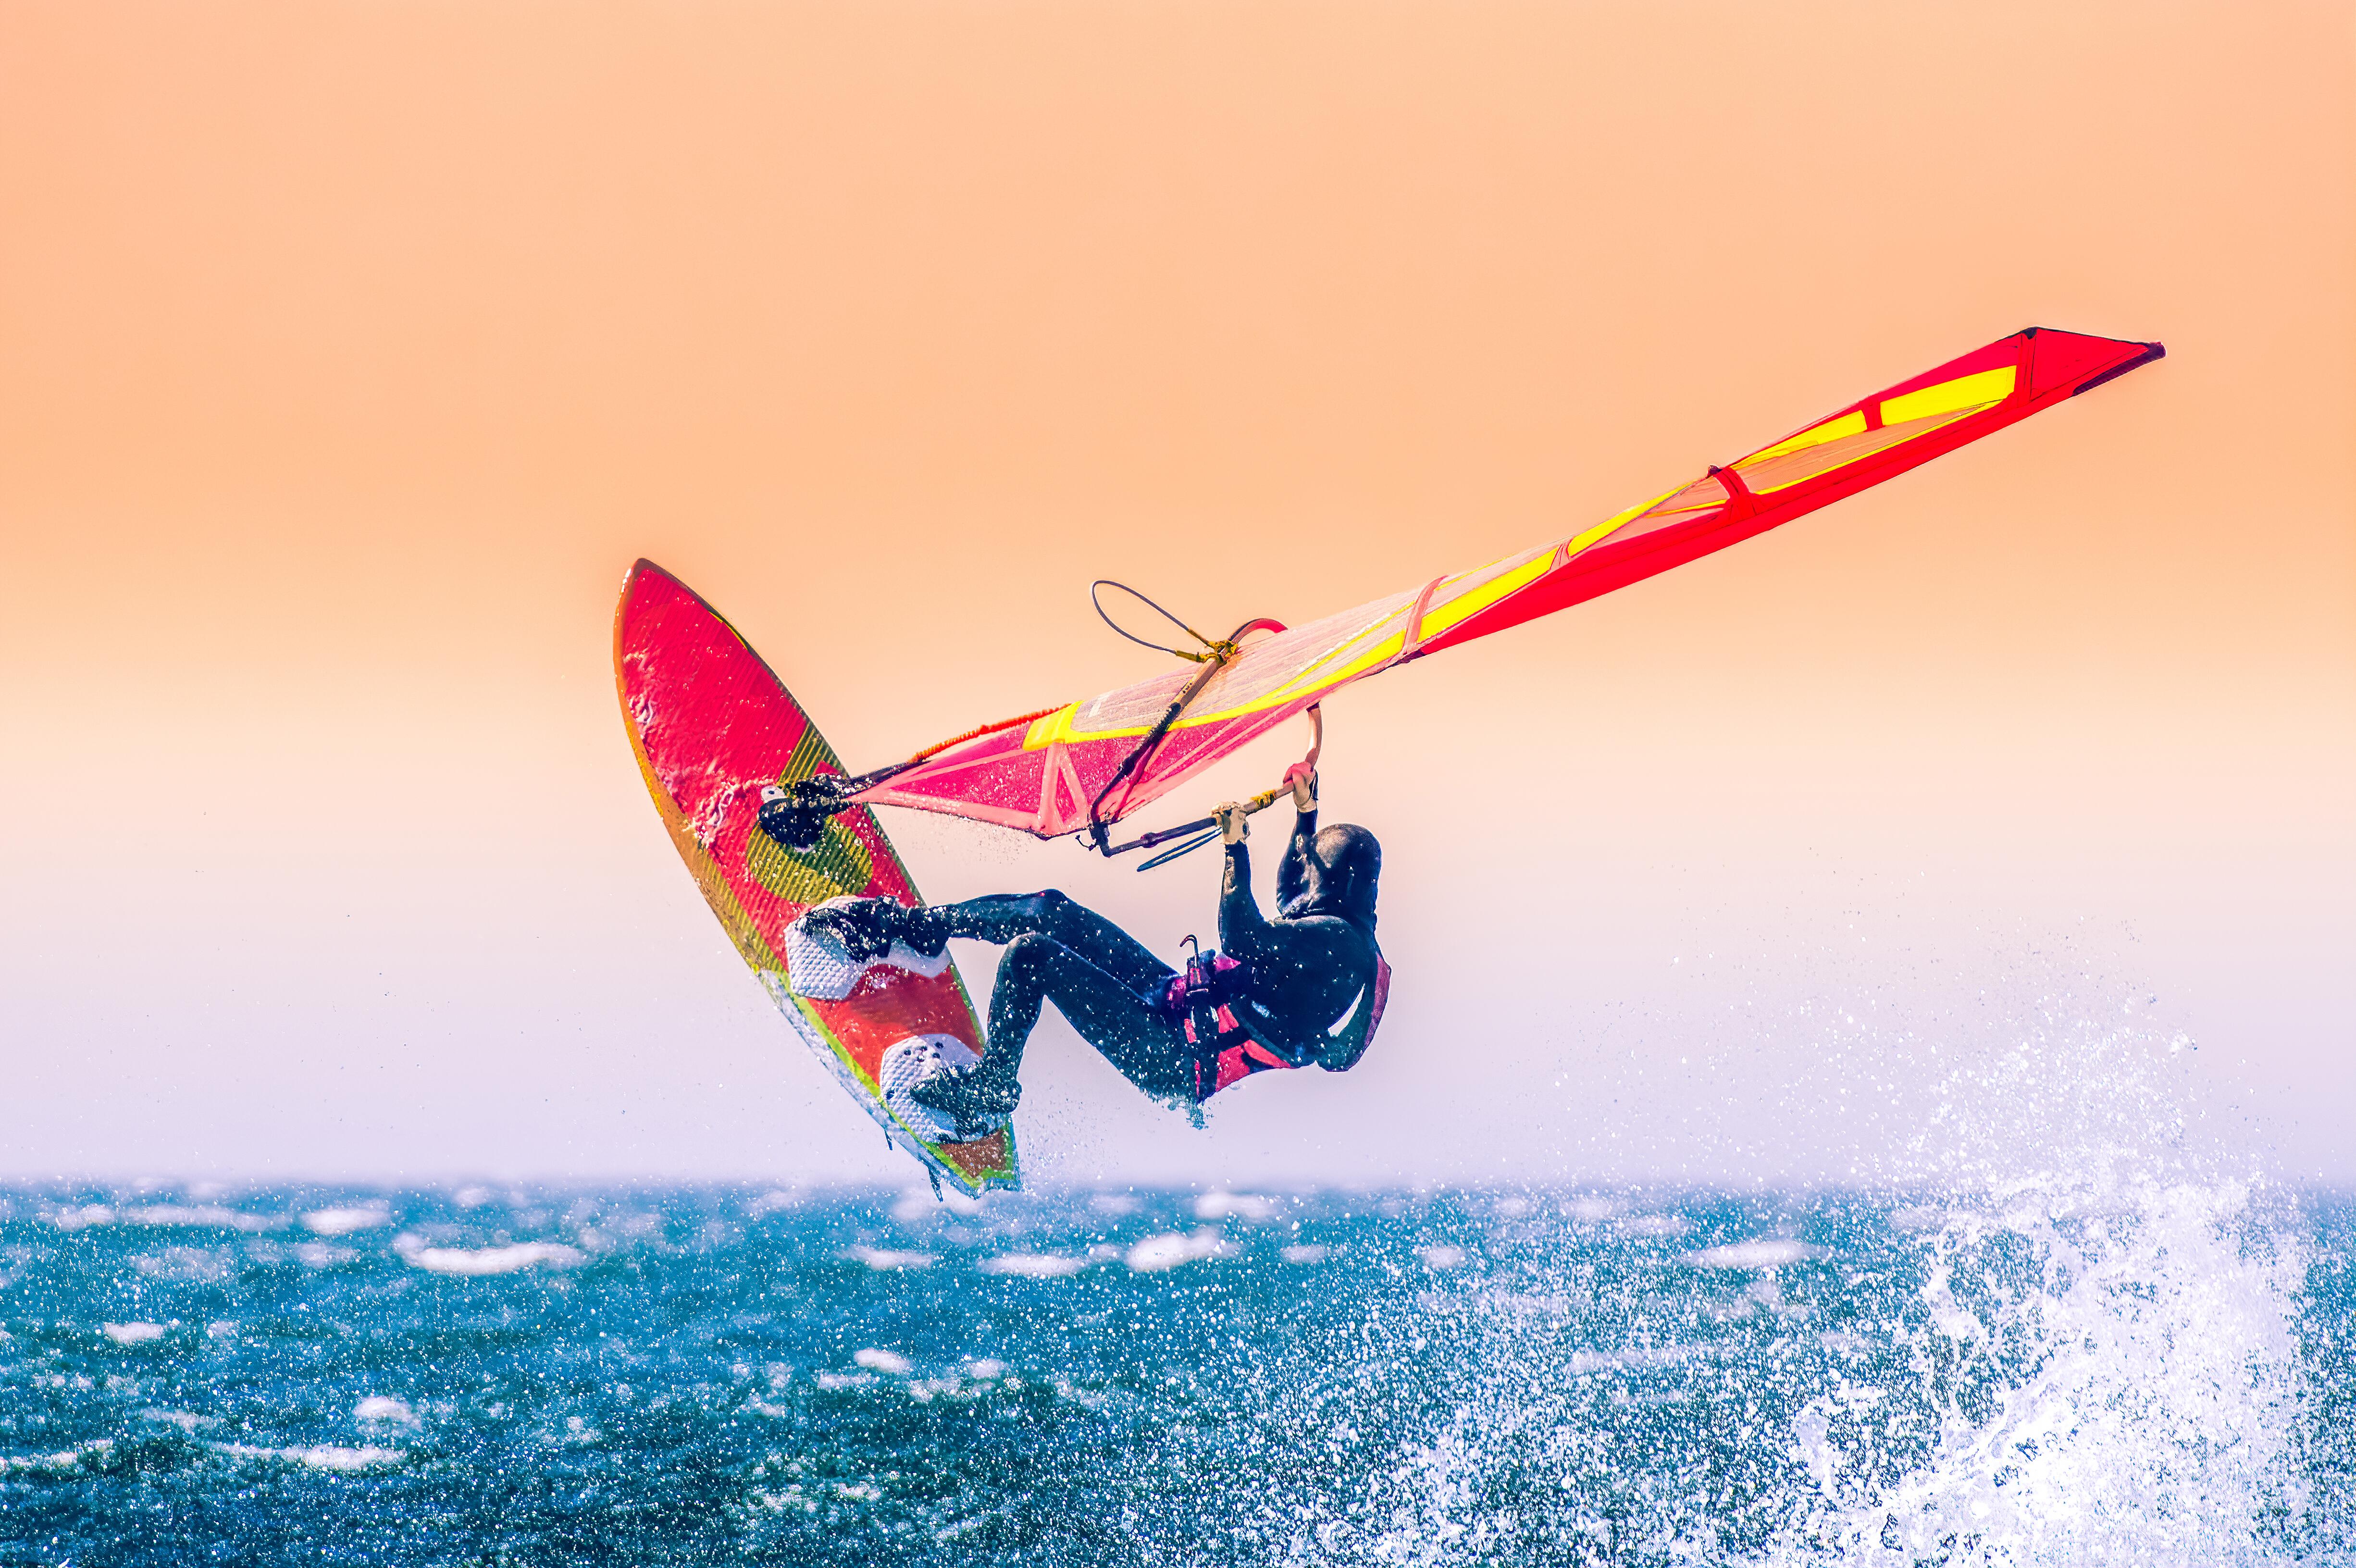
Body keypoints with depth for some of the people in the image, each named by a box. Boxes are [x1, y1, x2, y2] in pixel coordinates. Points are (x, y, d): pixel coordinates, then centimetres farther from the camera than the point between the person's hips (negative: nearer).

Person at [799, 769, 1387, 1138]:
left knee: (1030, 954, -16)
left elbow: (1247, 945, -36)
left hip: (1180, 1062, -10)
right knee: (1053, 913, 9)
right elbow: (1293, 902, 31)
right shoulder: (1347, 929, 9)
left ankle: (988, 1094, 4)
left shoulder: (1335, 942, -22)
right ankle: (901, 926, 18)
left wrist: (1237, 852, -30)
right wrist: (1306, 817, 29)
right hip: (1179, 1000, 10)